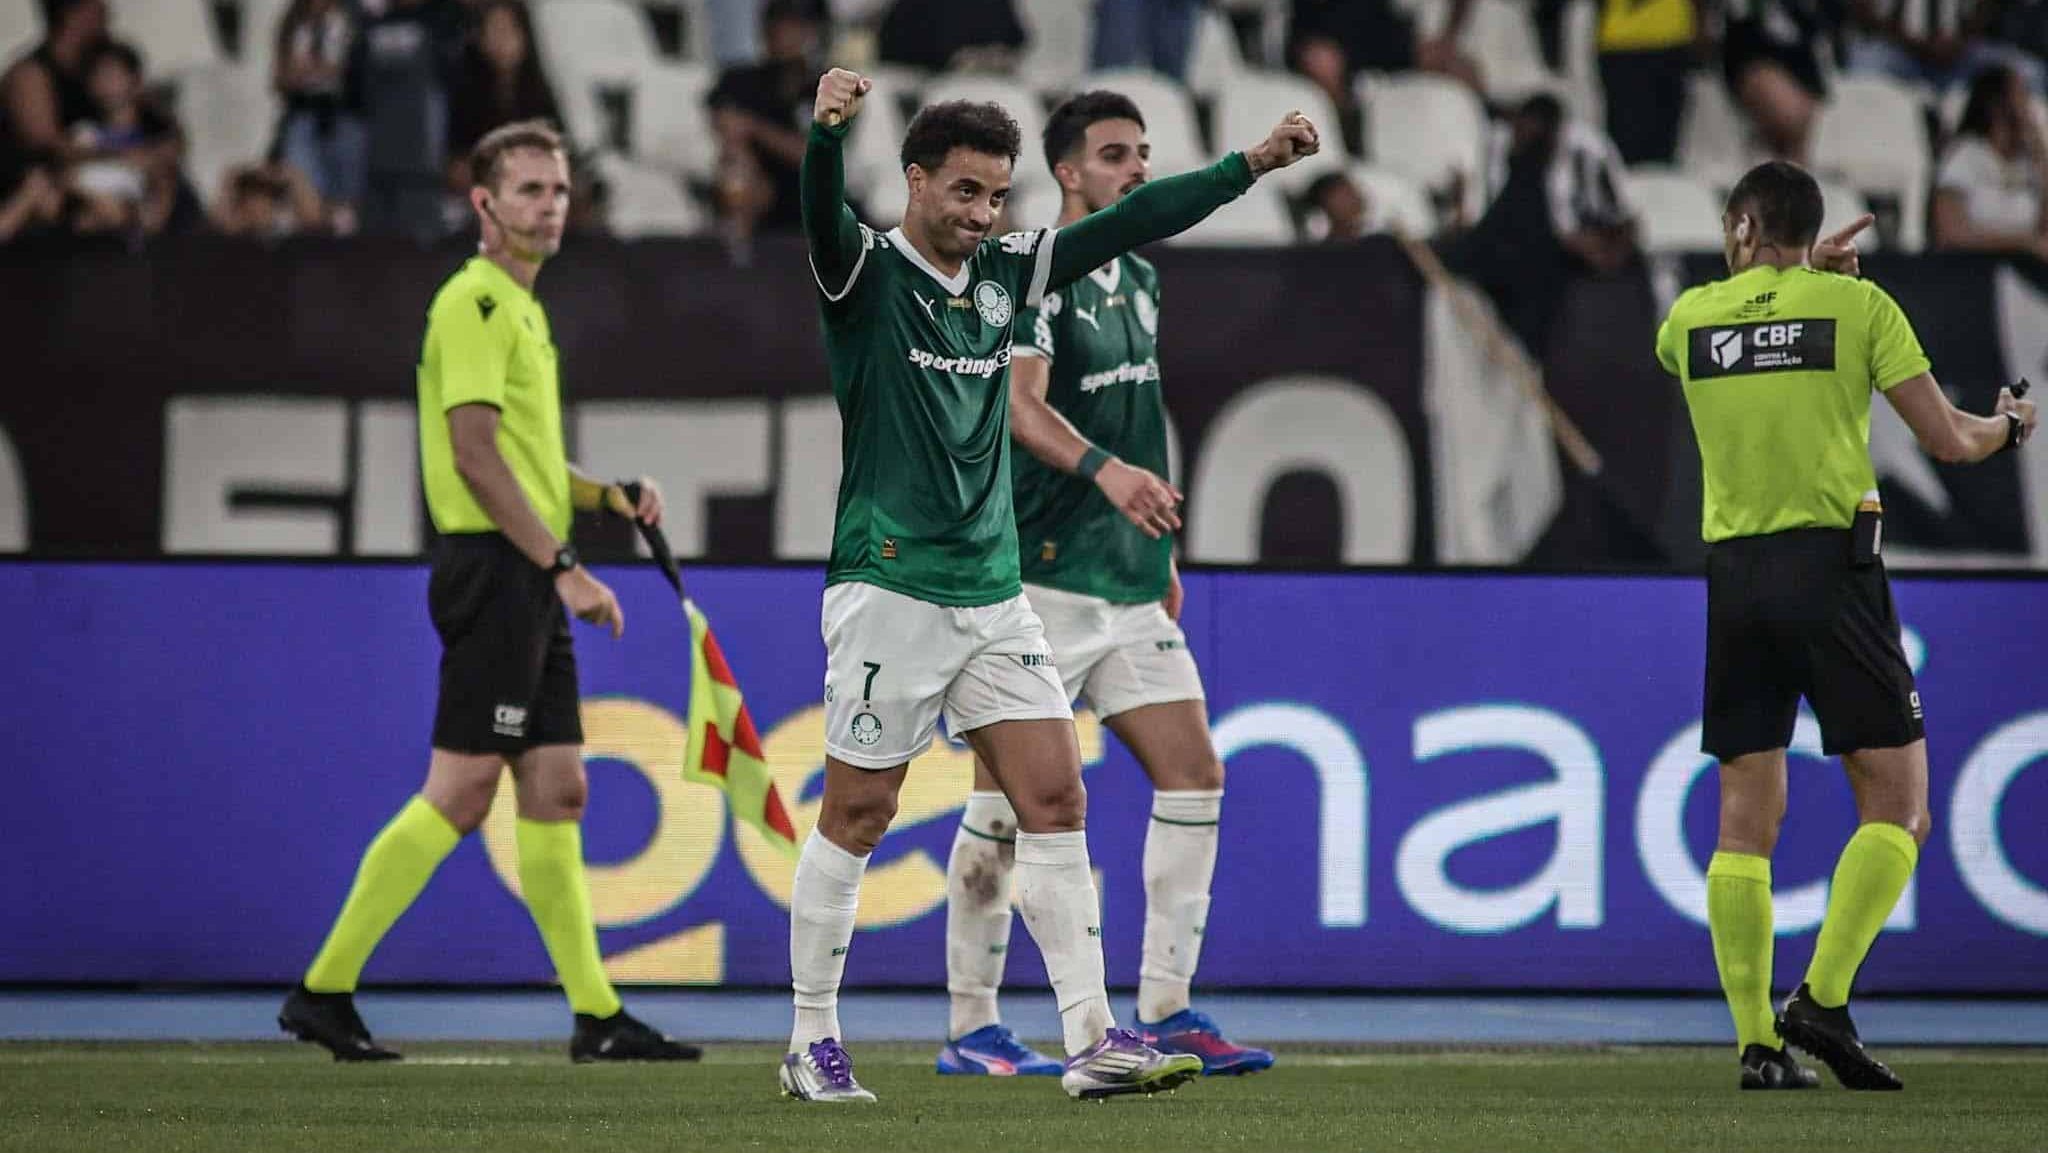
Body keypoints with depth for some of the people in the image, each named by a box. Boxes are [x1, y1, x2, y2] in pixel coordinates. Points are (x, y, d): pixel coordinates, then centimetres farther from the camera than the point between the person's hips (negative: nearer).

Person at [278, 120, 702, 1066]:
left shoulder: (521, 308, 20)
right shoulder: (476, 303, -11)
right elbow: (476, 456, -19)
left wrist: (611, 495, 14)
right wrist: (564, 568, -20)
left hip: (533, 584, 10)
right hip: (494, 569, -10)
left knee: (556, 793, 8)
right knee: (459, 792, -10)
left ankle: (598, 1016, 9)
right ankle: (324, 989, -7)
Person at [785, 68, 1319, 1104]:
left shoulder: (1002, 274, 11)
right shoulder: (867, 273, -7)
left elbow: (1126, 226, 16)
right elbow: (823, 216, -28)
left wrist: (1250, 164, 13)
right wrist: (826, 131, -48)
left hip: (992, 593, 6)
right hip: (890, 588, -6)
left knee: (1055, 802, -1)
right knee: (856, 817, 0)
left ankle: (1093, 1041, -1)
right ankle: (813, 1045, 11)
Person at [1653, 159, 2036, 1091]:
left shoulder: (1692, 315, 8)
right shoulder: (1857, 304, -1)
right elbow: (1947, 440, 1)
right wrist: (2008, 427, 23)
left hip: (1733, 572, 4)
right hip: (1830, 562, -3)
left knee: (1746, 819, 5)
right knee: (1896, 803, 3)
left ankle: (1756, 1041, -1)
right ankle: (1822, 1000, -11)